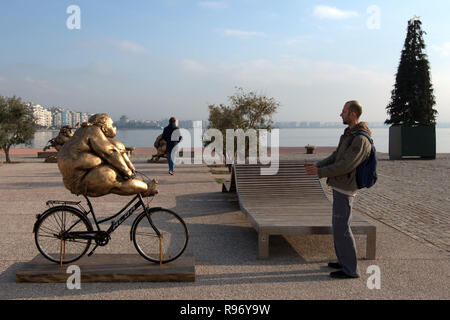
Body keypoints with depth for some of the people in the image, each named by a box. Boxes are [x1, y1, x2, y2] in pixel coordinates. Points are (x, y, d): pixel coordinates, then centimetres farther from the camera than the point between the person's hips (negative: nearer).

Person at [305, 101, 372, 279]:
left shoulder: (361, 139, -20)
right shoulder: (349, 134, 13)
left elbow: (346, 165, -24)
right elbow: (335, 157, 15)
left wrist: (320, 172, -19)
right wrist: (318, 166, 2)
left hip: (345, 190, -10)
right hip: (340, 187, 10)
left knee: (341, 228, -6)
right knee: (340, 225, 17)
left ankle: (350, 269, 2)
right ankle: (345, 261, 28)